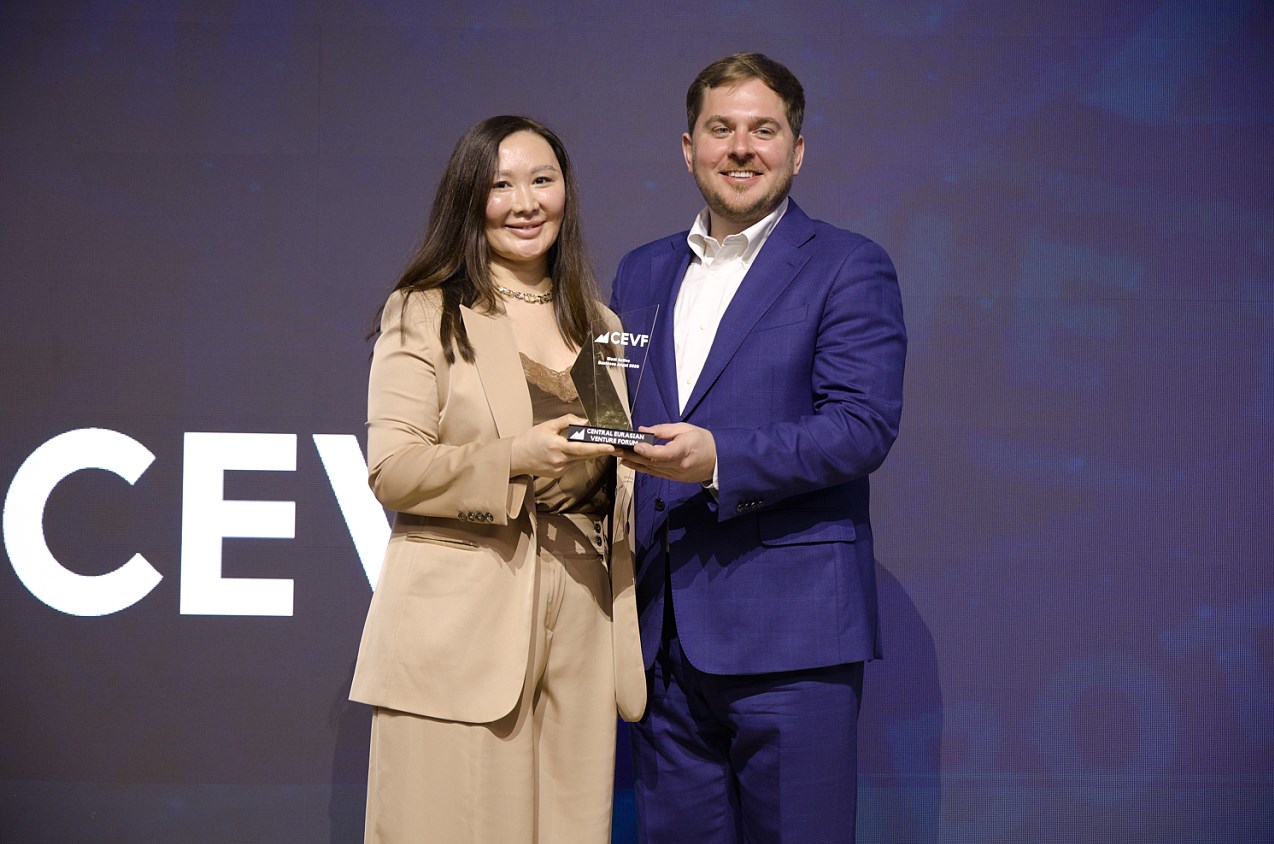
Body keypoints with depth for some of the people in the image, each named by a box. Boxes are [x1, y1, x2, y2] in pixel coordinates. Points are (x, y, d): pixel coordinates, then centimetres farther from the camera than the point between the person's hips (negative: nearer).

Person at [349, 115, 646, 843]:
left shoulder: (600, 326, 19)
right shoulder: (424, 313, 2)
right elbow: (391, 470, -7)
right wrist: (515, 458, -18)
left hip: (582, 615, 4)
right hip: (463, 617, -4)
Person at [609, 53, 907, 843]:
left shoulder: (849, 268, 0)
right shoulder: (643, 273, 18)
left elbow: (864, 424, -12)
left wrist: (721, 459, -22)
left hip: (790, 630, -5)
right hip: (665, 630, 5)